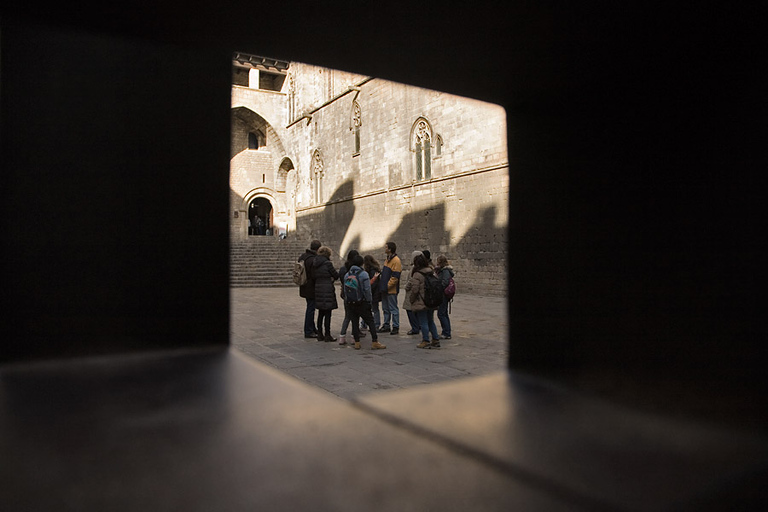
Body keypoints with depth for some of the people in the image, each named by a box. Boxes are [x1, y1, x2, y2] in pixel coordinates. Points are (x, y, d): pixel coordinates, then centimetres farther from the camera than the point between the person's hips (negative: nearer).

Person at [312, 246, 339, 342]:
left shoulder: (314, 264, 9)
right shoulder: (327, 263, -12)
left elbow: (314, 276, 14)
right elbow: (336, 275, -5)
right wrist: (332, 278, 17)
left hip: (318, 290, 7)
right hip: (327, 290, -7)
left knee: (321, 314, 14)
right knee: (327, 314, -1)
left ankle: (320, 335, 19)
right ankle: (327, 336, 3)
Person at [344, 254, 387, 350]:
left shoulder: (347, 275, 5)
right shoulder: (364, 274, -10)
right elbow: (367, 289, -12)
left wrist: (347, 301, 15)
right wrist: (369, 301, -3)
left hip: (351, 303, 4)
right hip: (362, 303, -4)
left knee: (354, 322, 9)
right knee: (370, 321, 3)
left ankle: (357, 343, 10)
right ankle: (375, 342, 2)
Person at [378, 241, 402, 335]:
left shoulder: (396, 260, -15)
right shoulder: (388, 259, 15)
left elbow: (395, 277, -19)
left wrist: (387, 285, -18)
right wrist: (382, 284, 15)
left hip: (391, 290, -9)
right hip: (385, 289, 9)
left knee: (393, 309, -2)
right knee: (385, 308, 15)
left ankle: (396, 327, 6)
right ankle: (386, 326, 23)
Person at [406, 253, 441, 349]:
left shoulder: (417, 275, -15)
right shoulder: (432, 273, 6)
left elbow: (414, 290, -16)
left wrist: (412, 300, -2)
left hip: (421, 303, -7)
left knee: (423, 322, 2)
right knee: (431, 321, 17)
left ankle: (426, 341, 6)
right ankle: (436, 340, 19)